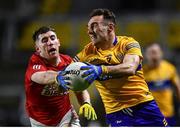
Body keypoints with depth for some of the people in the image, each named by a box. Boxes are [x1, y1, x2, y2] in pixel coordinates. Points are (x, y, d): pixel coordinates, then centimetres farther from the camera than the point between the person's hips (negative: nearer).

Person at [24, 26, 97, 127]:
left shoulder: (68, 62, -6)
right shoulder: (35, 62, -18)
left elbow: (80, 89, 1)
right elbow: (43, 77, -43)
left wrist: (86, 103, -22)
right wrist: (58, 77, -65)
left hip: (66, 115, 2)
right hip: (40, 122, -2)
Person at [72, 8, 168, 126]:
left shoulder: (128, 43, -6)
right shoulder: (88, 51, 4)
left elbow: (130, 68, -24)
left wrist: (101, 70, -39)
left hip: (143, 104, -1)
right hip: (116, 111, 1)